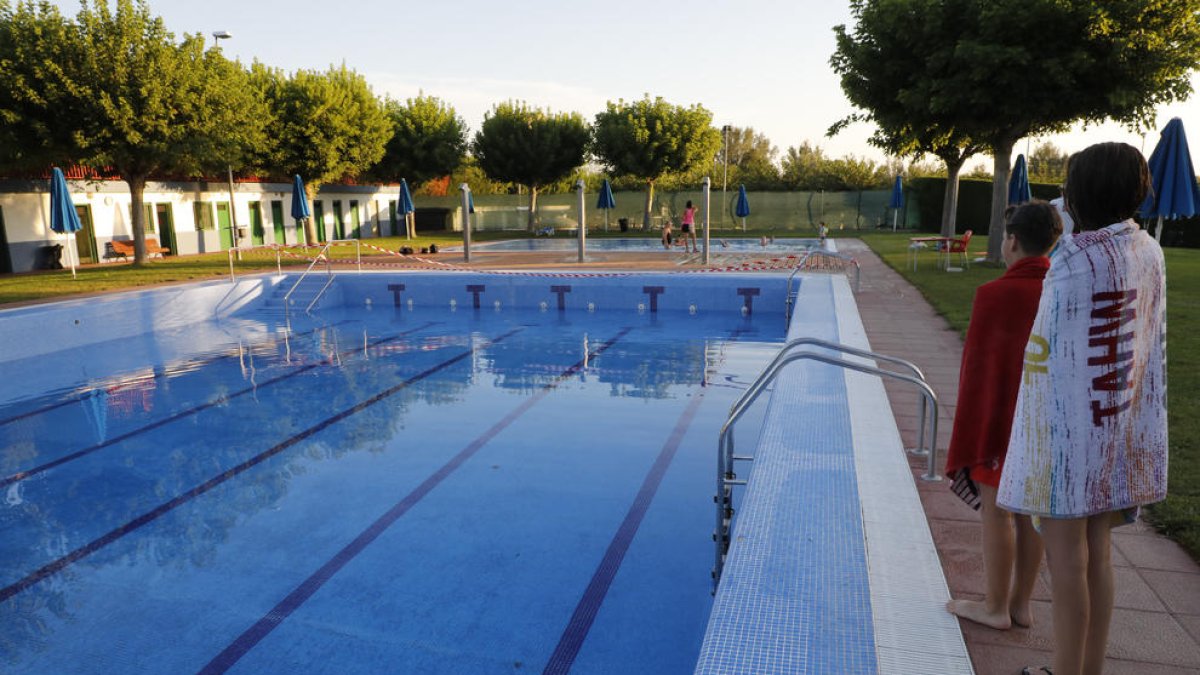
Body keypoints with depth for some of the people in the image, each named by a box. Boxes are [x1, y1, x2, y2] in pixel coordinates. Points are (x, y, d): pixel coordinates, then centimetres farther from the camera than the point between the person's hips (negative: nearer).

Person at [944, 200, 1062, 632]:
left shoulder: (995, 295, -18)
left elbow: (977, 367, -14)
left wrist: (968, 432, -5)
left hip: (1002, 420, -6)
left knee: (997, 511, 6)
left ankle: (996, 608, 19)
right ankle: (1021, 604, 28)